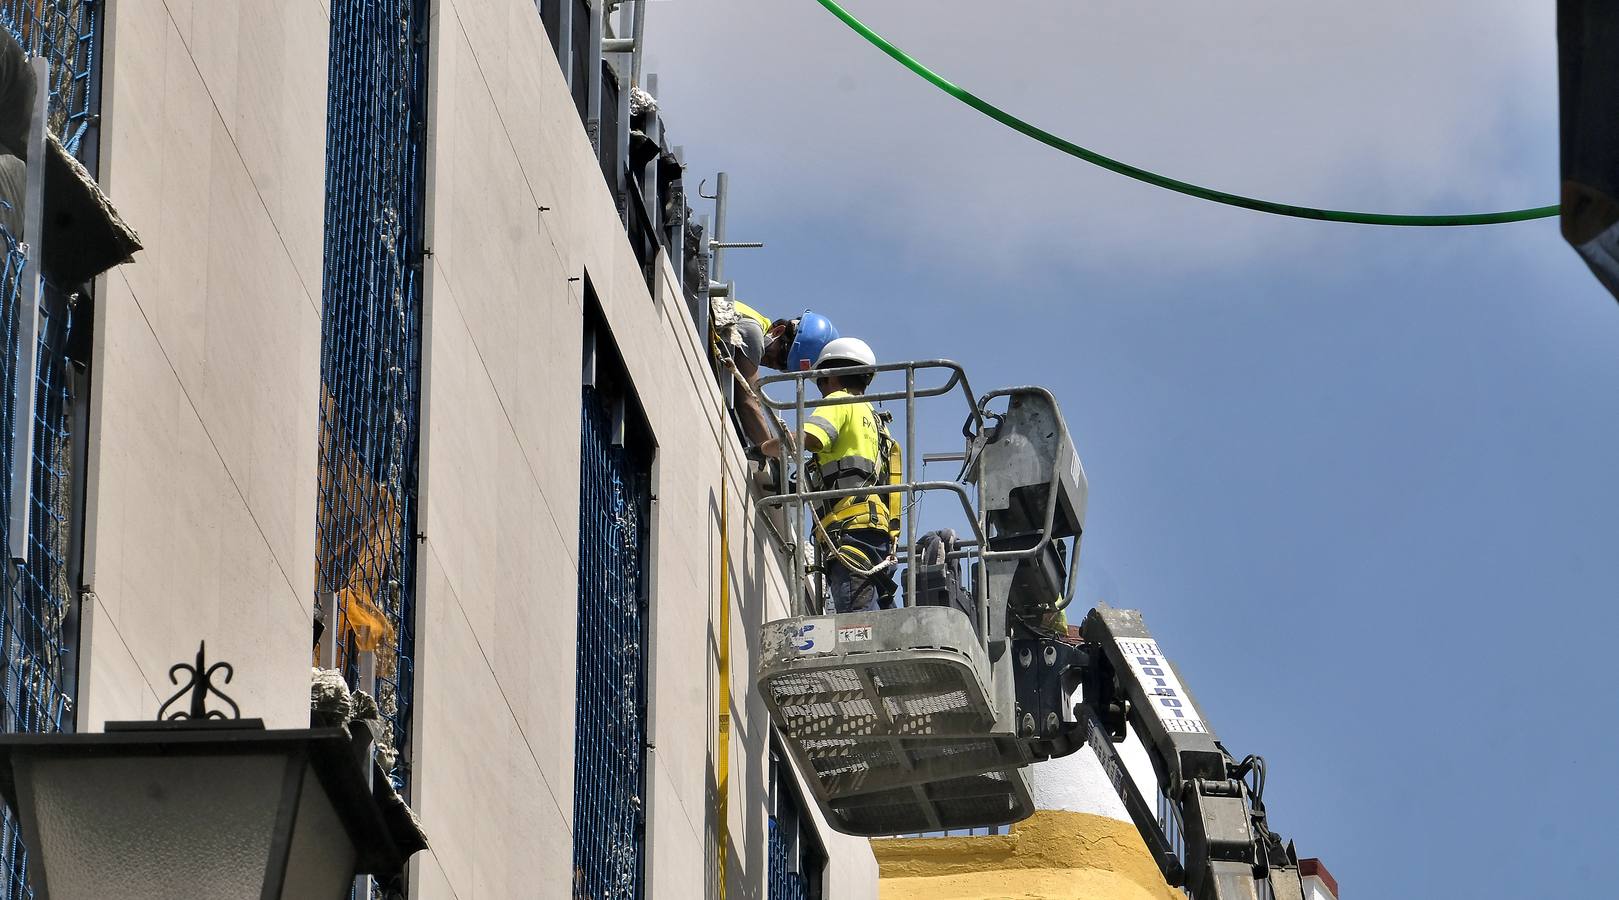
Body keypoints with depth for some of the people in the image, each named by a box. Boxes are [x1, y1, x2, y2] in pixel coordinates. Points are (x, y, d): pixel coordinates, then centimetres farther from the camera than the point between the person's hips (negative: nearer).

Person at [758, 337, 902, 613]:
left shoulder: (840, 403, 7)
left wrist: (761, 449, 3)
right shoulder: (875, 420, 33)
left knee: (858, 623, -22)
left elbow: (807, 439, -13)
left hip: (852, 529, -8)